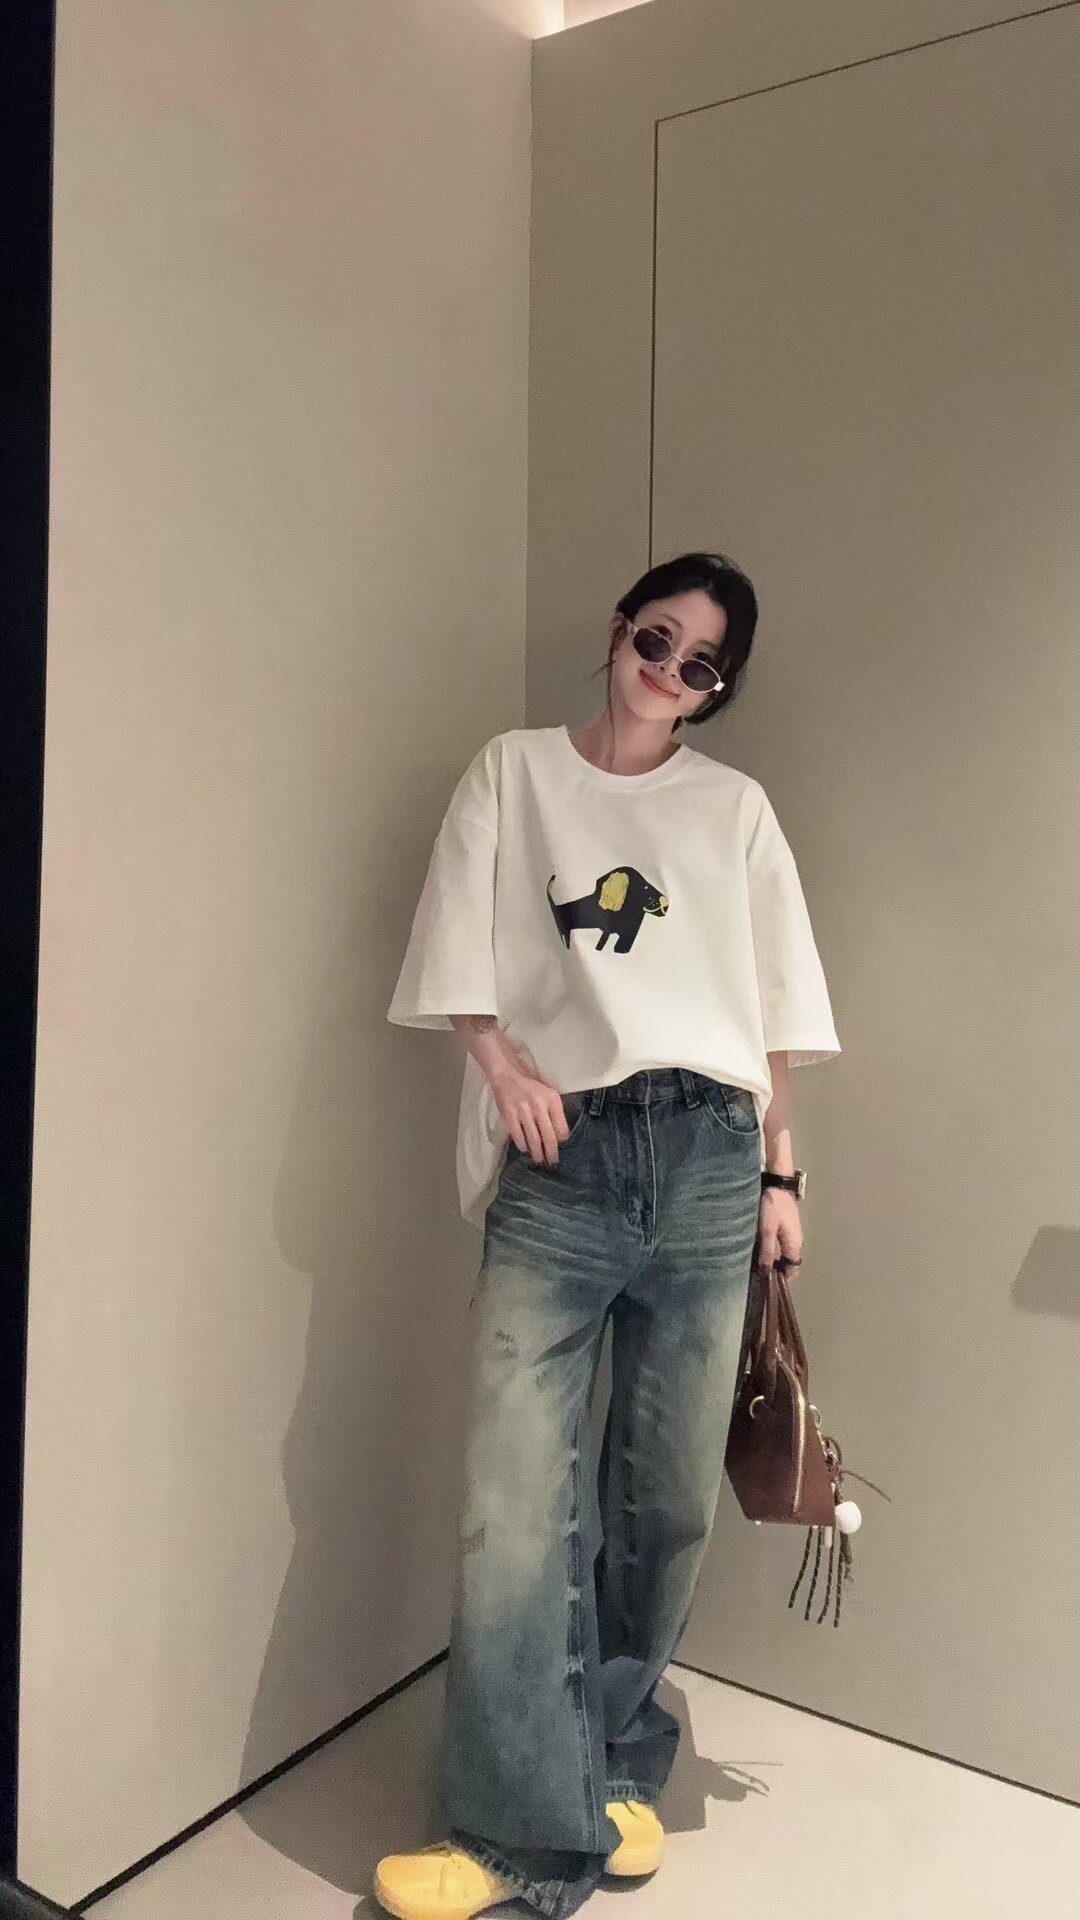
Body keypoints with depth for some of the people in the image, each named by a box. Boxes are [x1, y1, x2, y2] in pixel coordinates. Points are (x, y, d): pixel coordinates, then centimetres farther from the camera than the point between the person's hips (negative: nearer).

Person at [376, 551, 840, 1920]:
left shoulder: (735, 807, 15)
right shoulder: (513, 772, 14)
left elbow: (775, 1012, 12)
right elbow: (460, 953, 7)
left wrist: (779, 1176, 7)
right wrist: (503, 1061, -8)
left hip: (705, 1155, 2)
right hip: (556, 1159, -1)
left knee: (667, 1495, 7)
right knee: (518, 1503, -7)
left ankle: (614, 1761, 28)